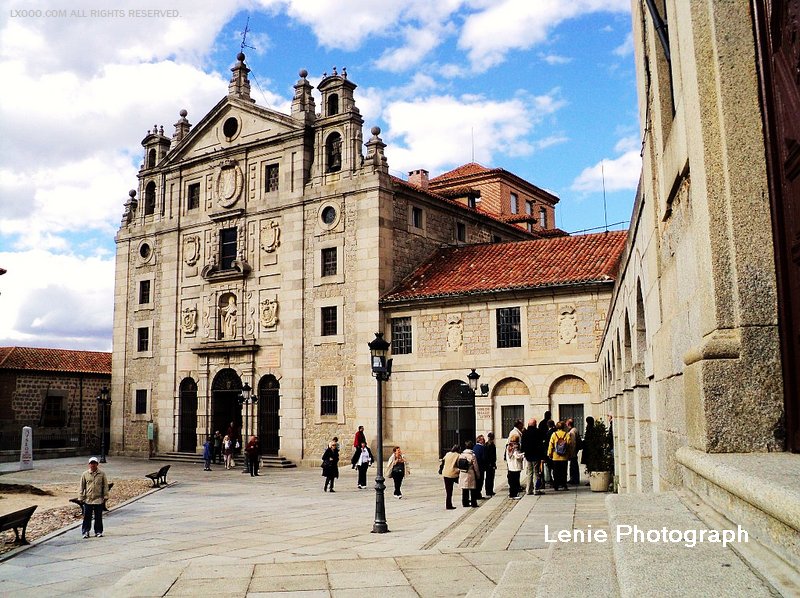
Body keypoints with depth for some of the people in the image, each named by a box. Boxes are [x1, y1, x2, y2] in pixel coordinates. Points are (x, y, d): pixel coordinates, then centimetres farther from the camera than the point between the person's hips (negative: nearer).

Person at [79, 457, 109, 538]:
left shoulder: (102, 474, 1)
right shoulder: (85, 474, 3)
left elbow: (105, 486, 4)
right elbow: (82, 486, 6)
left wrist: (105, 496, 0)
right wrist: (81, 498, 3)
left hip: (99, 499, 0)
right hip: (88, 499, 0)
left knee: (98, 517, 6)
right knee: (87, 517, 3)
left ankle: (98, 532, 15)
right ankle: (85, 532, 13)